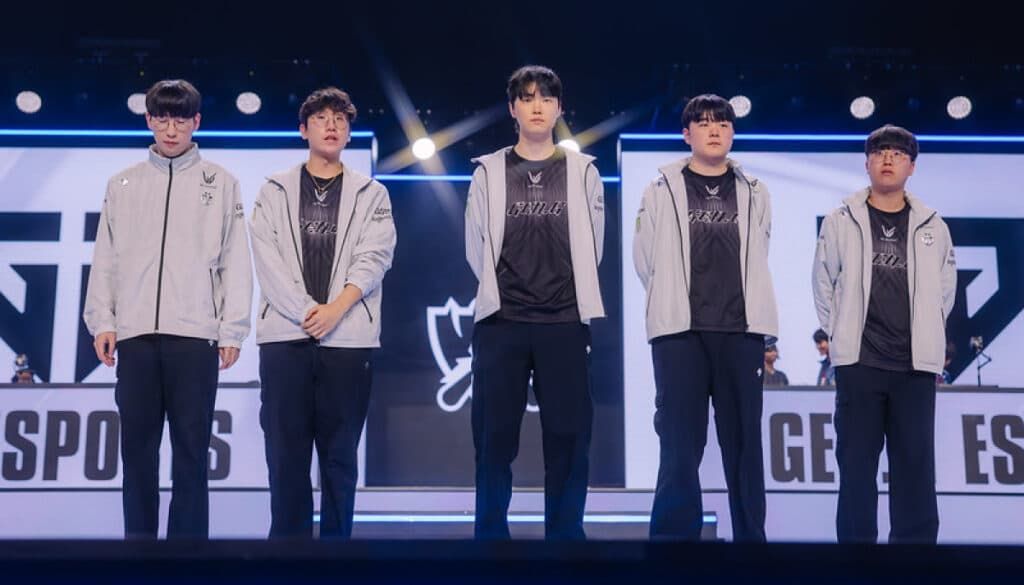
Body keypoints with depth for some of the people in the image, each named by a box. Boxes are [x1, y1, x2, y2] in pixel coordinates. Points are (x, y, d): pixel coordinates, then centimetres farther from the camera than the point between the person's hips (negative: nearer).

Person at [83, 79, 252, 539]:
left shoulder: (220, 183, 8)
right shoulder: (123, 184, 13)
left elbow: (235, 260, 4)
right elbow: (106, 259, 12)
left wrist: (232, 329, -3)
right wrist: (102, 321, 2)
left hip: (195, 334, -2)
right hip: (135, 333, 2)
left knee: (191, 449, 0)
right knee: (137, 447, 5)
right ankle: (138, 537, 12)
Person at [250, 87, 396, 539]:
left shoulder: (371, 194, 12)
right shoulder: (275, 191, 12)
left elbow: (374, 257, 0)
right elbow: (267, 259, 1)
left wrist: (336, 309, -14)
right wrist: (305, 311, -11)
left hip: (348, 338, 0)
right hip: (285, 335, 0)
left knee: (339, 455, 3)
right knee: (286, 453, 0)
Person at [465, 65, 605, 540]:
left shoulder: (582, 171, 7)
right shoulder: (488, 171, 6)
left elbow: (592, 247, 9)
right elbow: (476, 247, 7)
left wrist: (565, 296, 9)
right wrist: (503, 294, 6)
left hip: (564, 322, 0)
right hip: (500, 322, 0)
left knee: (567, 438, 1)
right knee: (494, 438, 2)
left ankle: (565, 533, 10)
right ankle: (490, 533, 11)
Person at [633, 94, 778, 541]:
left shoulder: (754, 194, 12)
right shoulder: (662, 190, 6)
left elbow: (756, 262, 16)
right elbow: (646, 259, 8)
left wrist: (744, 306, 13)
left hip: (741, 331, 2)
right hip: (681, 331, -2)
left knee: (744, 443, 5)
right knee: (680, 444, -4)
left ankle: (751, 536, 11)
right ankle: (674, 535, 1)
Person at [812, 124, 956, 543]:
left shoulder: (932, 226, 7)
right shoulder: (840, 222, 3)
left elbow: (944, 288, 15)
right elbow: (824, 285, 9)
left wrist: (926, 334, 10)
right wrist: (839, 336, 7)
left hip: (916, 364, 1)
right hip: (858, 362, -1)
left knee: (915, 464, 3)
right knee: (857, 463, 2)